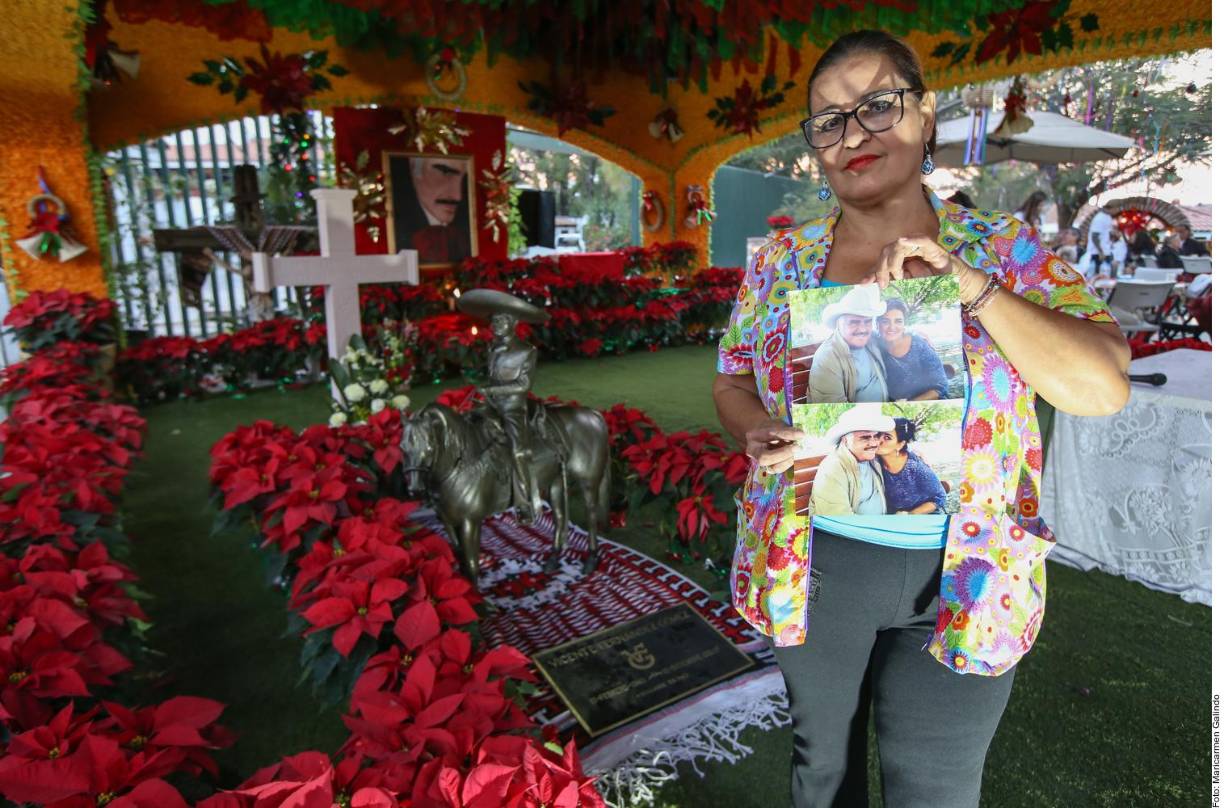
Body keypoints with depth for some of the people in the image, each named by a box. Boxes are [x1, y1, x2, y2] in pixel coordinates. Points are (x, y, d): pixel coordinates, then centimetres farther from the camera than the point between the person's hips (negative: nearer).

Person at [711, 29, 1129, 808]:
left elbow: (1105, 387, -12)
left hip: (960, 576, -1)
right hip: (811, 563, 1)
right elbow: (731, 379, 5)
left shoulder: (1007, 250, -4)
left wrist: (973, 285, -23)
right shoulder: (781, 259, 0)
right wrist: (759, 437, -16)